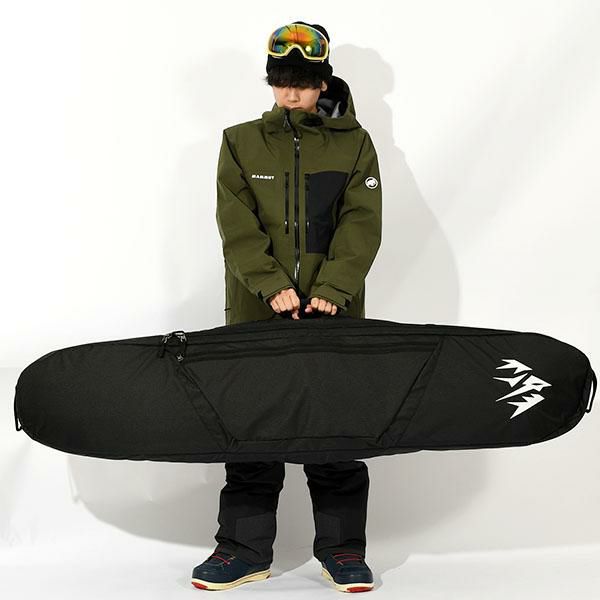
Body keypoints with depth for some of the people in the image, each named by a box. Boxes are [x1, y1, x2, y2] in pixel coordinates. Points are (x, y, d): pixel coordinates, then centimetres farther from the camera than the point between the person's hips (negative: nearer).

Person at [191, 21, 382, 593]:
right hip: (256, 315, 1)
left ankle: (342, 550, 15)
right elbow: (237, 224, -2)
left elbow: (360, 224, -2)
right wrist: (272, 285, -16)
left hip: (334, 314, 0)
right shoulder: (241, 142, 8)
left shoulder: (354, 143, 8)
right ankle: (244, 550, 15)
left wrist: (332, 291, -17)